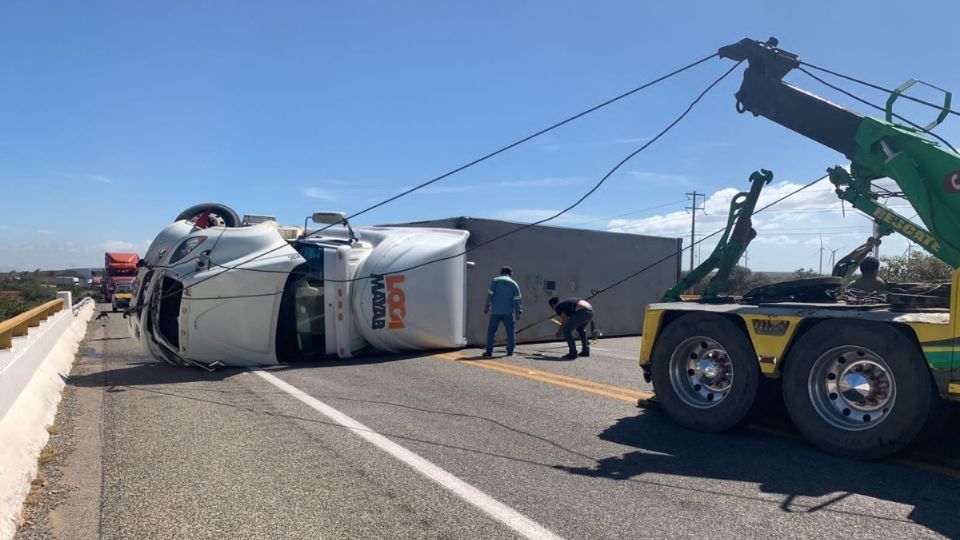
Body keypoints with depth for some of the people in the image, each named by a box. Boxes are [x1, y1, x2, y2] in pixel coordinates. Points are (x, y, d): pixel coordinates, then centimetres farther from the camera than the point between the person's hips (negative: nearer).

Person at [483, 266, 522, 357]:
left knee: (491, 331, 5)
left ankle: (489, 351, 2)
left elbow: (490, 295, -2)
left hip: (495, 311, -1)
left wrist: (486, 307, 4)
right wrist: (518, 312, 6)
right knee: (510, 332, 10)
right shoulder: (514, 284, 7)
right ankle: (510, 350, 9)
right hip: (508, 312, 1)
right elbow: (517, 300, 2)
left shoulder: (495, 280, 3)